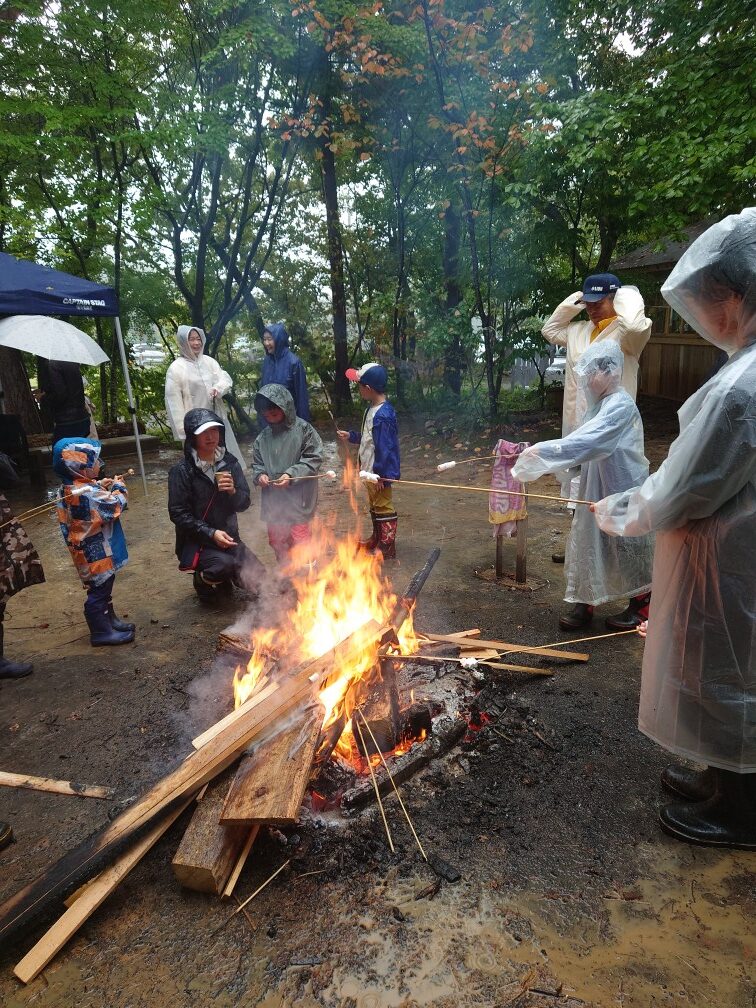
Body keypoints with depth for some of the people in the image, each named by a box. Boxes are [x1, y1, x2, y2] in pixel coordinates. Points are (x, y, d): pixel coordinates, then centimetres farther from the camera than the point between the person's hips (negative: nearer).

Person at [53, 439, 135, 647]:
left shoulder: (69, 489, 4)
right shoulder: (87, 493, -28)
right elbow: (116, 507, -23)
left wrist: (102, 487, 1)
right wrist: (119, 488, -7)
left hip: (90, 551, 10)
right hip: (97, 554, -10)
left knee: (103, 587, 22)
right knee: (99, 591, 3)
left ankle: (109, 620, 37)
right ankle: (102, 632, 15)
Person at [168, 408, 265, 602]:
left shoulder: (230, 462, -1)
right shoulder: (182, 470, -12)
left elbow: (244, 504, 1)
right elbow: (178, 513, -13)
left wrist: (233, 491, -21)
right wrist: (211, 533, -21)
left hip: (228, 537, 4)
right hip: (196, 542, -4)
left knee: (259, 584, -5)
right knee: (224, 563, -32)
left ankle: (224, 576, 24)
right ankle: (203, 579, 2)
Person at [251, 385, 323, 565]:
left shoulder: (303, 429, -9)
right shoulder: (263, 437, 4)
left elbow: (313, 459, -10)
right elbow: (257, 463, 14)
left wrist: (291, 475, -20)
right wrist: (260, 475, -8)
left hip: (297, 498, -5)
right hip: (273, 499, 5)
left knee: (300, 538, -3)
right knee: (276, 540, 17)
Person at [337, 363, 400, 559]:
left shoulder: (382, 416, -26)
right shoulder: (372, 408, 5)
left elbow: (384, 447, -26)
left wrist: (380, 475, -23)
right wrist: (351, 436, 23)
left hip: (379, 473, -10)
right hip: (369, 470, 10)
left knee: (383, 509, 2)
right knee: (374, 506, 23)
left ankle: (387, 548, 15)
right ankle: (376, 539, 41)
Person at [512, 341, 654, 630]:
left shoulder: (620, 405, -22)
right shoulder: (602, 403, 9)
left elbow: (587, 442, -34)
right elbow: (587, 442, 9)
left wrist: (543, 451, -36)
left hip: (623, 492, -8)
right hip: (596, 489, 8)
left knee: (628, 546, 7)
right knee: (587, 541, 10)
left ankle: (642, 604, 27)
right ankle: (584, 602, 22)